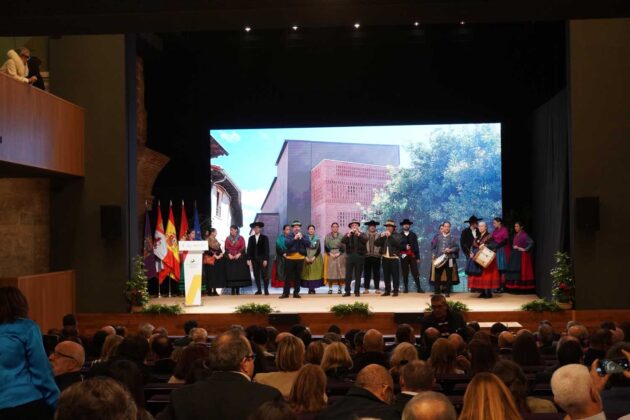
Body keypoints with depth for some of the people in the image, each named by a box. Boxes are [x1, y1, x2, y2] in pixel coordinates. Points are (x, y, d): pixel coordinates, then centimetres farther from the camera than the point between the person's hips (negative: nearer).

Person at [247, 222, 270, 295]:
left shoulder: (264, 238, 2)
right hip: (254, 259, 3)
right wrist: (248, 259, 0)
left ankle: (266, 290, -1)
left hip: (262, 259, -3)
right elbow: (249, 249, 9)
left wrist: (265, 259, -11)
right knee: (256, 275, 3)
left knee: (264, 275, -5)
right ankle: (259, 290, 9)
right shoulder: (251, 238, 11)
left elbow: (266, 249, -3)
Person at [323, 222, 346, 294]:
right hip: (330, 255, 0)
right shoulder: (327, 236, 8)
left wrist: (338, 253, -10)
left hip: (339, 255, 0)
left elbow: (343, 246, 2)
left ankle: (339, 288, 3)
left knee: (339, 271, -3)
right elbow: (326, 246, 3)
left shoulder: (341, 236, 6)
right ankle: (330, 288, -2)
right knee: (330, 271, -4)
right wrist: (330, 254, -9)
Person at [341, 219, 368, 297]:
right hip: (350, 256, 0)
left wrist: (358, 234, -21)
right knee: (348, 275, -2)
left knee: (358, 275, 3)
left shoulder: (362, 234, 9)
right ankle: (347, 291, 2)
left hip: (360, 256, 0)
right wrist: (349, 234, -19)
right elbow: (343, 241, -7)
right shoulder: (347, 235, 11)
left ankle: (357, 291, 9)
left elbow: (365, 240, -12)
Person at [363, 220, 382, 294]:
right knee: (367, 273, 4)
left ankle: (377, 289, 6)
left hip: (376, 256, 0)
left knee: (376, 273, 2)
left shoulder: (379, 235, 6)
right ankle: (366, 288, 8)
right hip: (367, 256, 1)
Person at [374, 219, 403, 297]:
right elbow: (376, 243, 3)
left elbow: (398, 244, -15)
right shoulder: (383, 235, 13)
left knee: (395, 275, -4)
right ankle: (387, 291, 12)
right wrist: (381, 237, -11)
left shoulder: (397, 235, 3)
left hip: (394, 258, -4)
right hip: (385, 258, 4)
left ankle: (395, 291, 0)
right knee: (386, 276, 6)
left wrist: (390, 236, -16)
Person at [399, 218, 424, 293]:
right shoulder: (399, 235, 4)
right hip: (404, 256, -1)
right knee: (405, 273, 3)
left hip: (412, 256, 1)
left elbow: (416, 246, 8)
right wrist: (405, 247, -18)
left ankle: (419, 288, -2)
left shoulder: (413, 235, 10)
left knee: (416, 273, -3)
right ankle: (406, 288, 8)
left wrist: (418, 257, 4)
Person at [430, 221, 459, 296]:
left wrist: (450, 250, -16)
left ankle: (447, 292, 9)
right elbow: (433, 246, 14)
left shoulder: (453, 238, 5)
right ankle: (437, 292, 12)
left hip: (449, 259, -2)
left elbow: (457, 247, 1)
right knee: (437, 276, 3)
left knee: (449, 277, 1)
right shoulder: (438, 237, 11)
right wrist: (433, 254, -1)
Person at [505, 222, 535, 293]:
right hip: (515, 255, 8)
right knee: (514, 270, 5)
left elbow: (531, 242, -20)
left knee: (521, 271, -8)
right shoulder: (515, 235, 15)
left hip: (521, 255, -8)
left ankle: (522, 288, -5)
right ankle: (515, 287, 9)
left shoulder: (524, 235, -10)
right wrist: (514, 247, 8)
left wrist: (525, 249, -16)